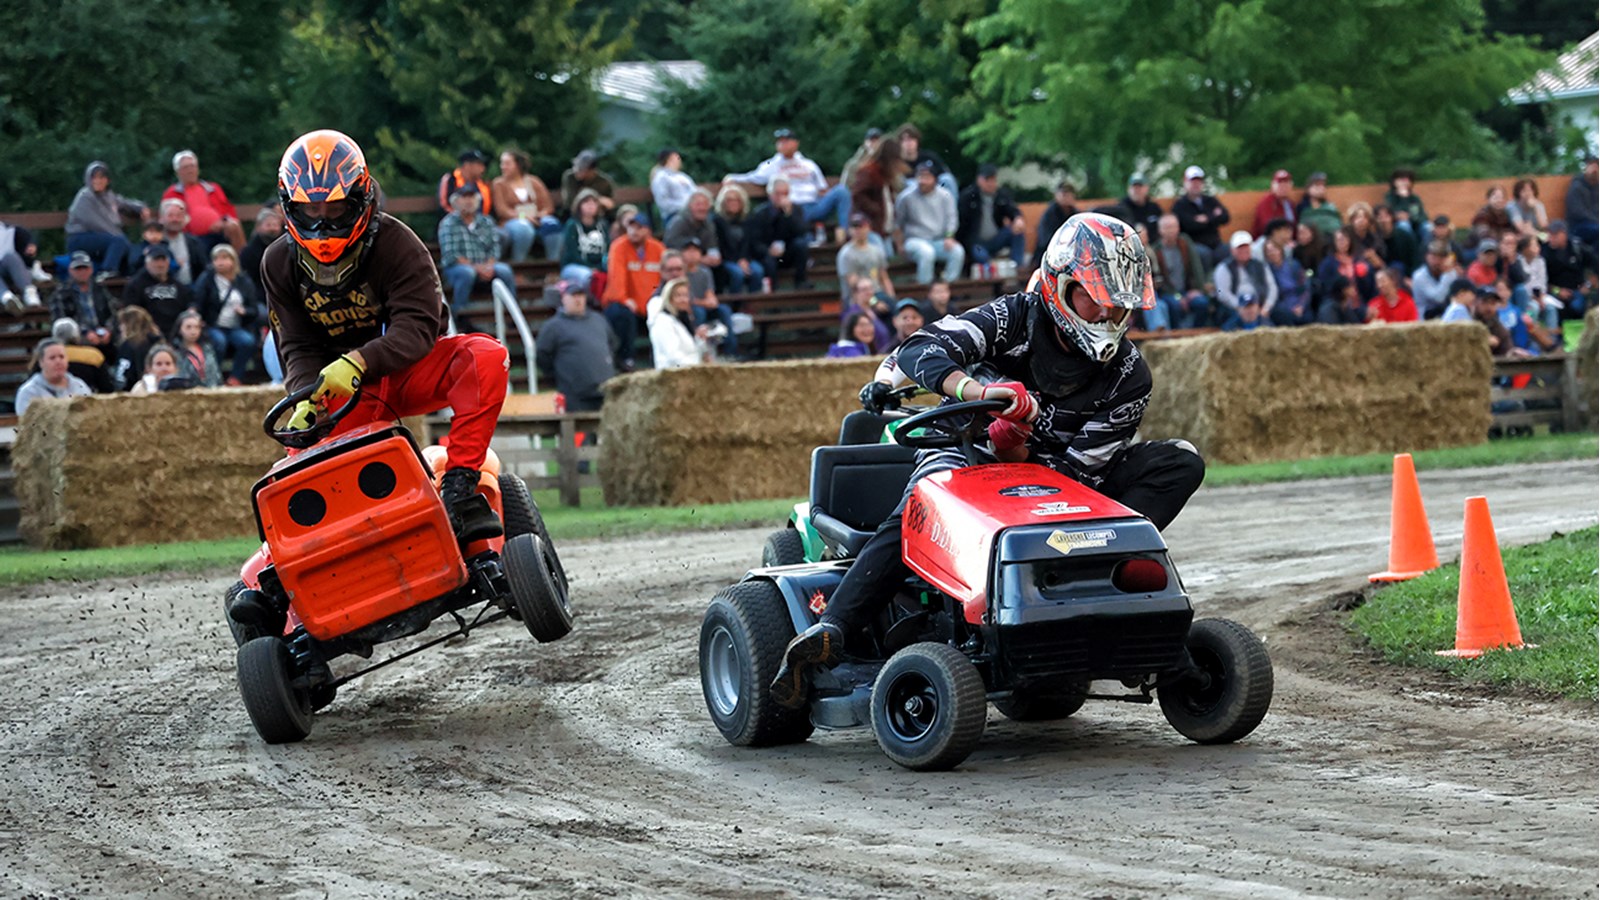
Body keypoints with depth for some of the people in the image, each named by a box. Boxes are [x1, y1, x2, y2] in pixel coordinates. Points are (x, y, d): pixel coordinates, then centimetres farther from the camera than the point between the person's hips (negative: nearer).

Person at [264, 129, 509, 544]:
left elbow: (418, 327, -25)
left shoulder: (396, 242, -15)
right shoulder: (280, 264, -1)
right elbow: (298, 349, -3)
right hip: (341, 388, 2)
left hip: (408, 370, -2)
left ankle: (459, 484, -40)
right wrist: (306, 398, -26)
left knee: (485, 356, -33)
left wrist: (358, 363, -43)